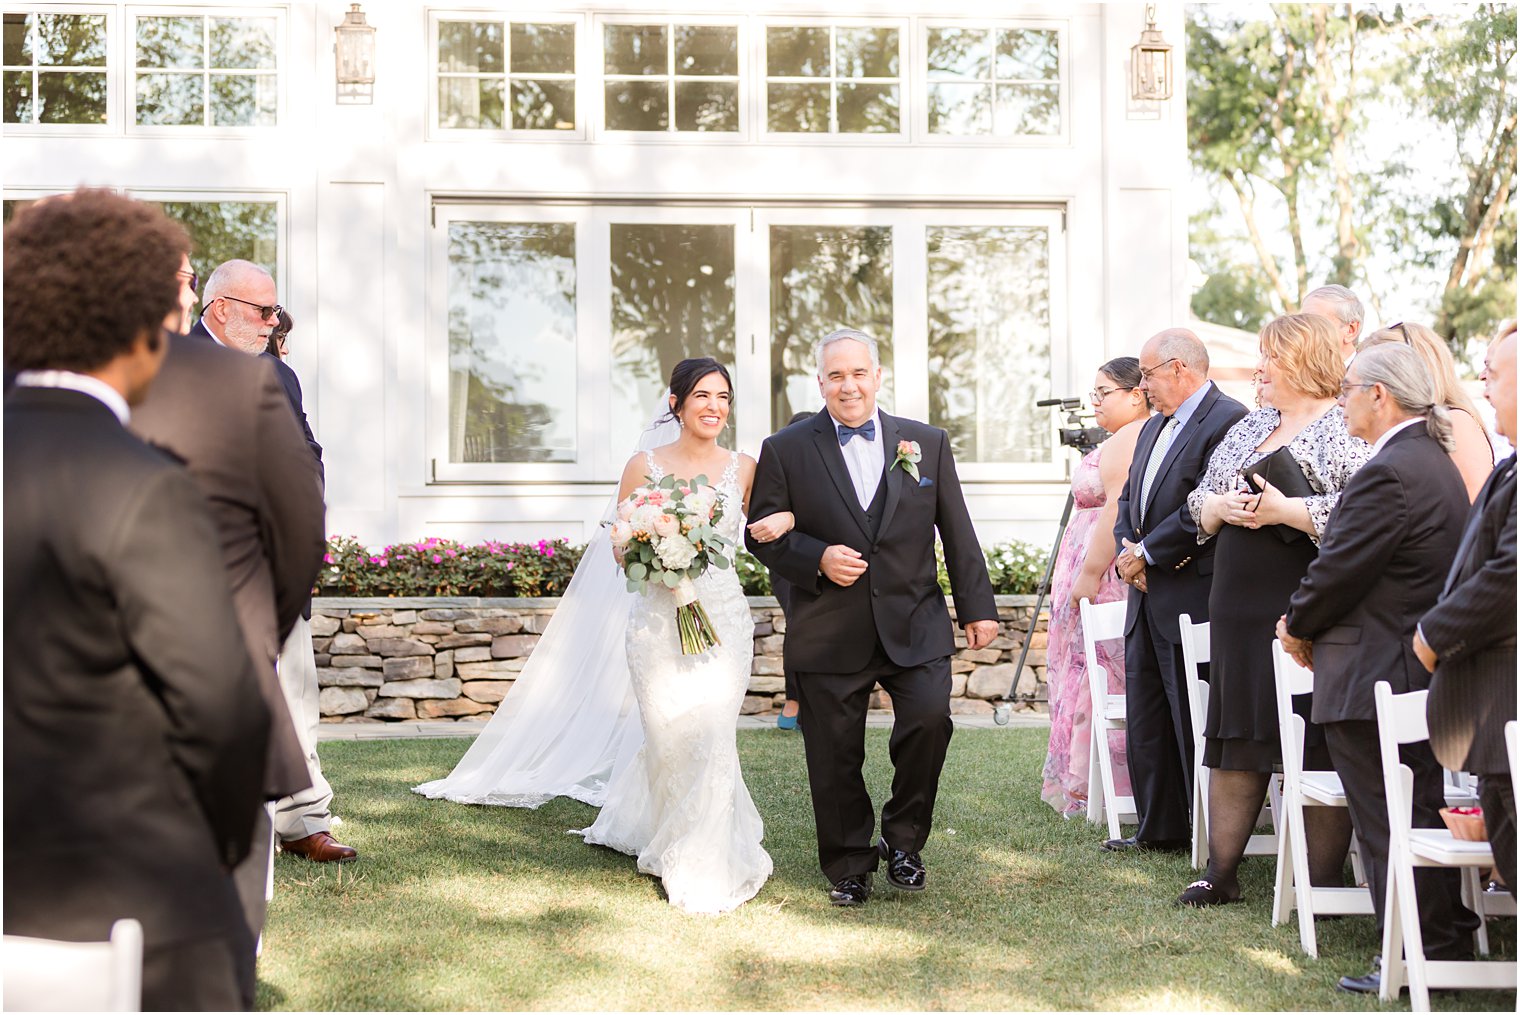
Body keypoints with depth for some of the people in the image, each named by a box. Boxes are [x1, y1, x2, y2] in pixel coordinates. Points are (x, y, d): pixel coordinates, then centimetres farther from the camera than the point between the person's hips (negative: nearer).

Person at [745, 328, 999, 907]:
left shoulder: (927, 444, 9)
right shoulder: (785, 451, 3)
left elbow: (958, 534, 11)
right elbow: (762, 535, 3)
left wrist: (977, 607, 8)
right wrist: (818, 558, -14)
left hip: (915, 626, 1)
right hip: (830, 636, -1)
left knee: (930, 718, -17)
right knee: (835, 758, 3)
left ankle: (903, 842, 7)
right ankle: (848, 867, 23)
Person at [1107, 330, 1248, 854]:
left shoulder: (1228, 420, -13)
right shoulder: (1153, 428, 18)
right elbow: (1129, 500, 19)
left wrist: (1147, 553, -14)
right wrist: (1126, 551, 0)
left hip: (1191, 598, -10)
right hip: (1146, 598, 10)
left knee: (1194, 723, -3)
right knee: (1145, 718, 14)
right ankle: (1160, 829, 24)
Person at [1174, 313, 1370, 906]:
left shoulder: (1347, 430, -7)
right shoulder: (1249, 428, 16)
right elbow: (1200, 499, 18)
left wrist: (1286, 511, -20)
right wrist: (1217, 506, -4)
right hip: (1239, 607, 7)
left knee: (1315, 744, -2)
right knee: (1236, 736, 10)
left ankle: (1323, 886, 7)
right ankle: (1221, 872, 18)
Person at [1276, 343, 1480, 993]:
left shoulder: (1389, 474, -21)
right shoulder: (1435, 461, 12)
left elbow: (1339, 570, -19)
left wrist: (1298, 627, -1)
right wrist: (1311, 623, 11)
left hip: (1373, 680, -10)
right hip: (1420, 676, 10)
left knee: (1388, 824, -1)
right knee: (1422, 812, 18)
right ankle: (1448, 944, 26)